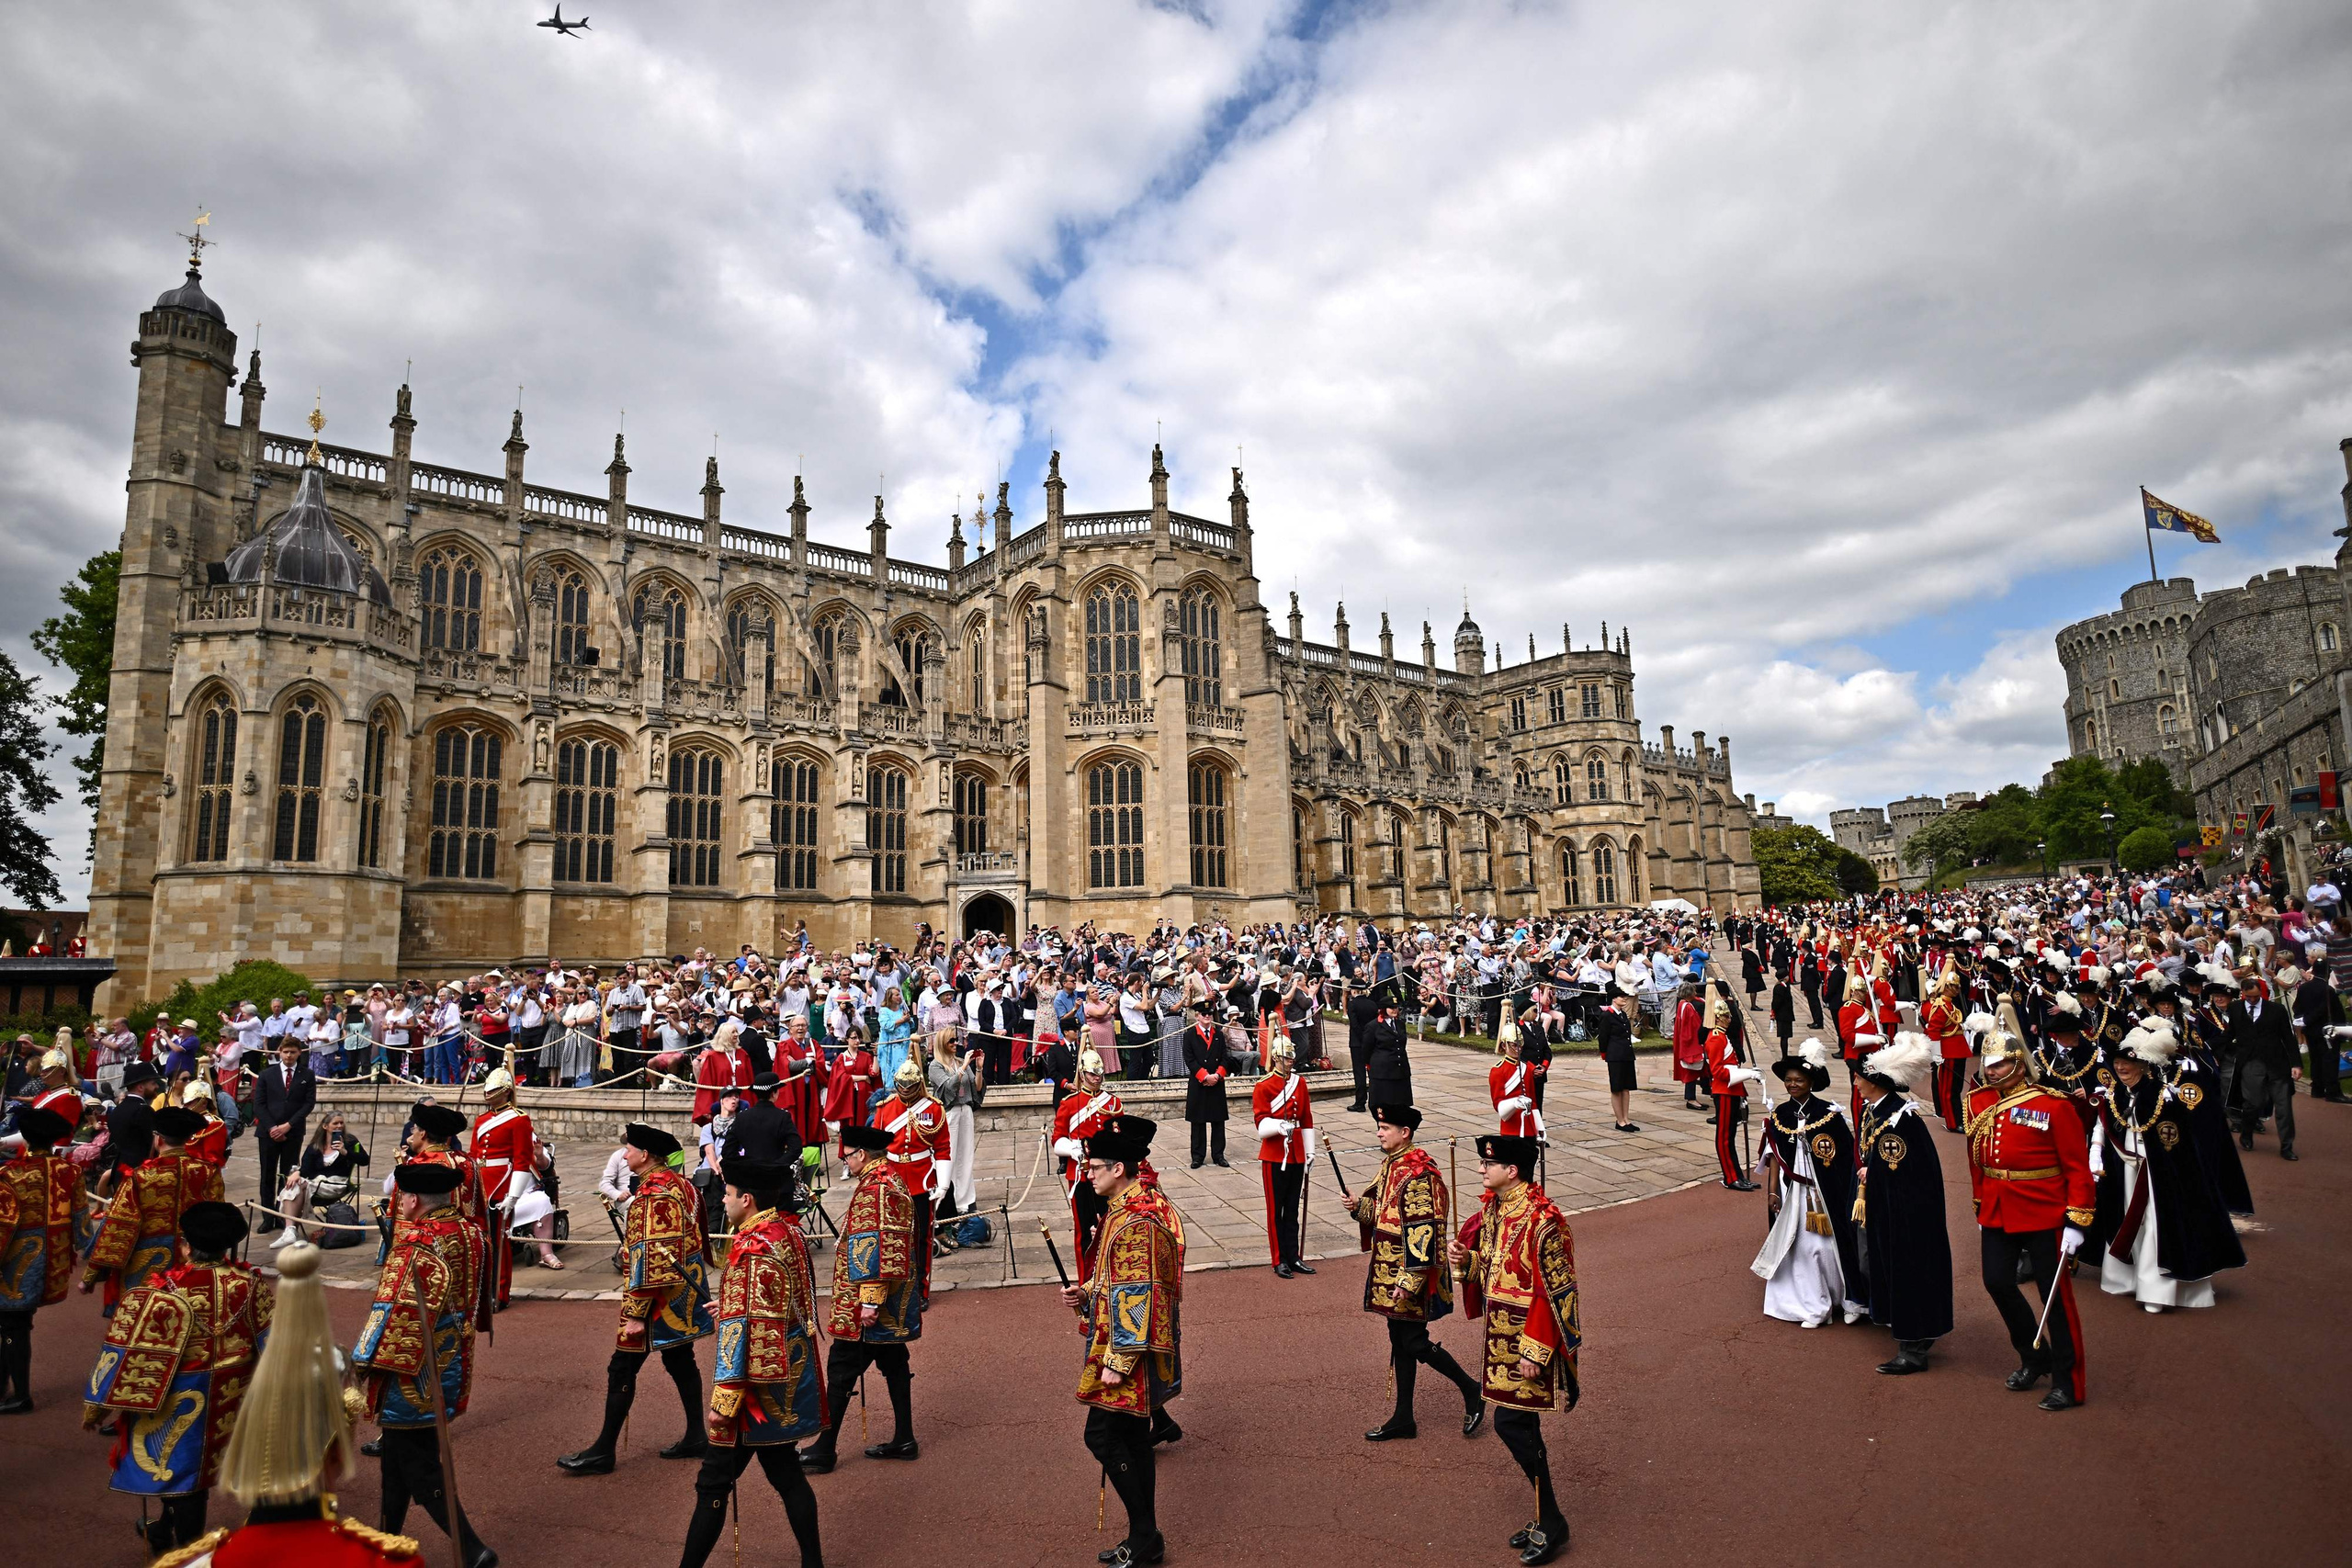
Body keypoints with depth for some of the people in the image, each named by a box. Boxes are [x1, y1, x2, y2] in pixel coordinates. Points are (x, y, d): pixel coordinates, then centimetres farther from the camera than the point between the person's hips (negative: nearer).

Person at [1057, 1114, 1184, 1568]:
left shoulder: (1136, 1220, -23)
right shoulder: (1130, 1205, 9)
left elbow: (1138, 1297, -25)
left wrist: (1118, 1361, -22)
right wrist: (1085, 1294, 5)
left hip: (1129, 1349, -10)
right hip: (1136, 1347, 10)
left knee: (1101, 1435, -3)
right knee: (1132, 1436, 15)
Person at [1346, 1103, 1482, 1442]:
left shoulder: (1418, 1174, -22)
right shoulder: (1390, 1165, 7)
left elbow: (1423, 1231, -23)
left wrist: (1409, 1281, -24)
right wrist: (1360, 1207, -2)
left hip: (1411, 1273, -9)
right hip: (1389, 1271, 9)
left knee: (1413, 1341, -1)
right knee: (1400, 1340, 14)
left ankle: (1472, 1391, 18)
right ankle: (1403, 1419, 24)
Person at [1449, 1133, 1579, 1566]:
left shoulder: (1541, 1221, -23)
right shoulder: (1493, 1208, 2)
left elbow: (1556, 1291, -21)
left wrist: (1534, 1352, -20)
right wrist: (1465, 1258, -7)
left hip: (1529, 1339, -8)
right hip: (1501, 1335, 8)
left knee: (1511, 1424, -5)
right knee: (1521, 1424, 15)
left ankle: (1551, 1524, 12)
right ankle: (1545, 1516, 30)